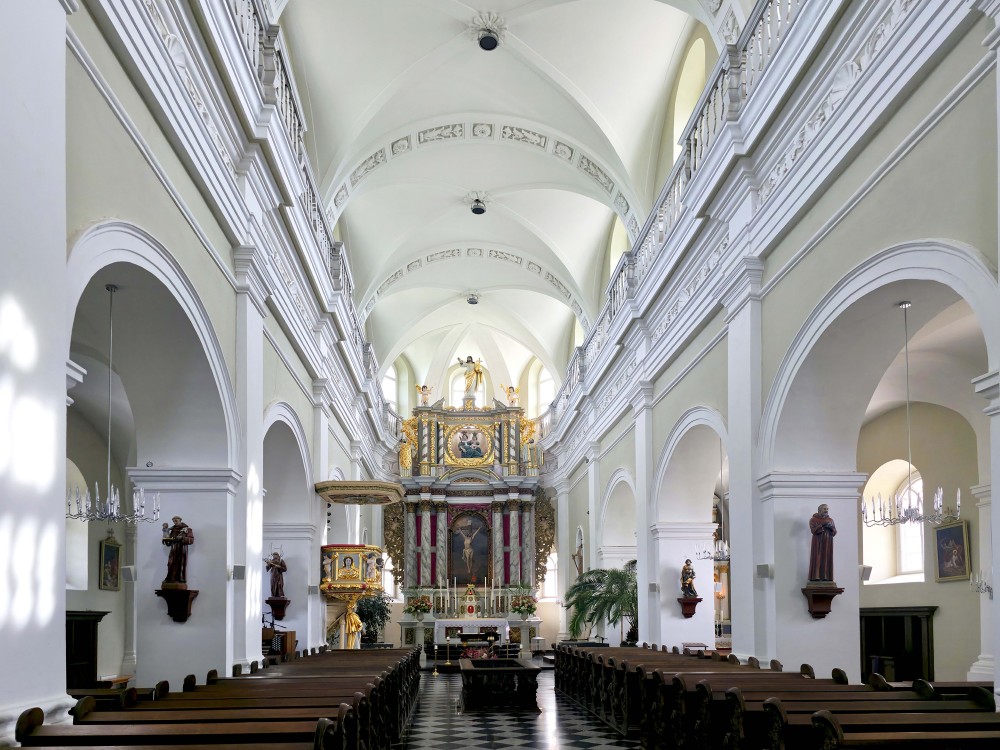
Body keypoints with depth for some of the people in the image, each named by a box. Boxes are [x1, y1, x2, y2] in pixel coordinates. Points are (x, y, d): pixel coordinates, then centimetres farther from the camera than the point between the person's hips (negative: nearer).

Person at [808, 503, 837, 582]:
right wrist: (822, 525, -20)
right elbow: (813, 530, -11)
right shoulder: (813, 520, 1)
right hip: (817, 543, -3)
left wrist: (831, 527, -13)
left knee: (827, 559, -2)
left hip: (828, 543, 3)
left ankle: (826, 577, -2)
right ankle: (815, 576, -10)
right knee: (816, 559, -8)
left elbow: (834, 532, 7)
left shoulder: (830, 520, 11)